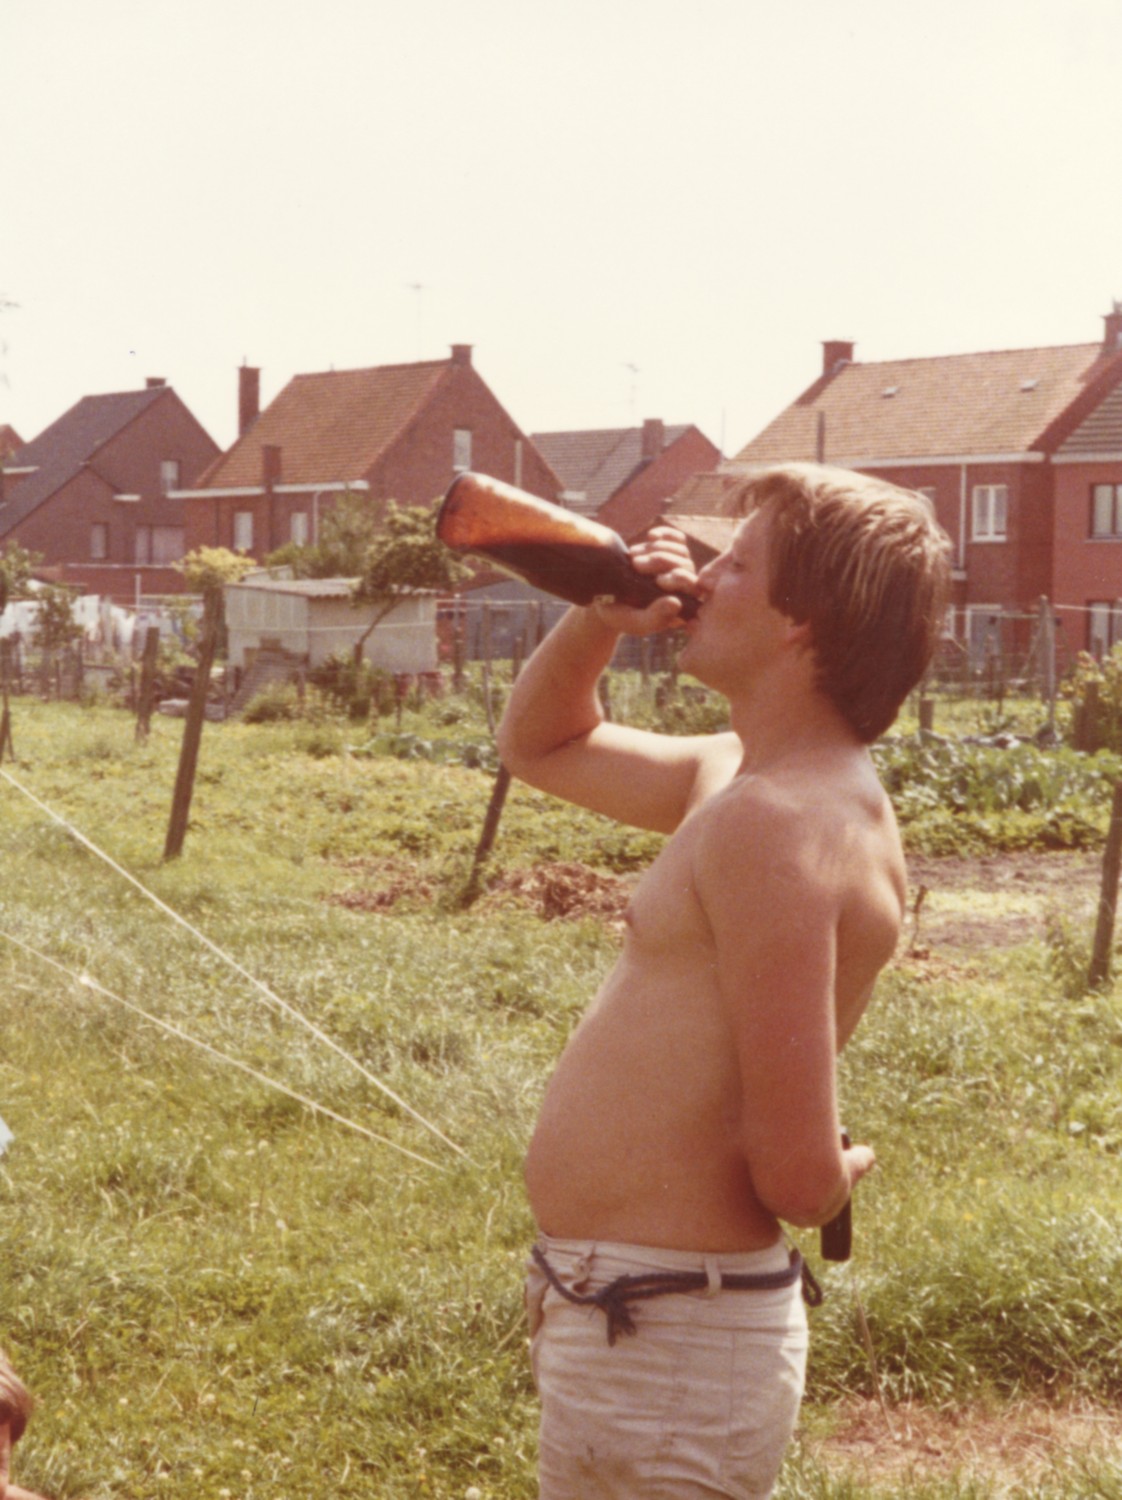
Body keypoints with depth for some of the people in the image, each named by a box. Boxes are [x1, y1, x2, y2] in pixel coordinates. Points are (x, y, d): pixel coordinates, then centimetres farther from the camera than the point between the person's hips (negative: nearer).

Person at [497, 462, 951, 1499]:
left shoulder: (777, 821, -23)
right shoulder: (737, 774, 7)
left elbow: (798, 1176, -27)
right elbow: (542, 747, 24)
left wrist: (832, 1180, -3)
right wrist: (596, 622, 5)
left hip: (658, 1340, -10)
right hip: (630, 1312, 10)